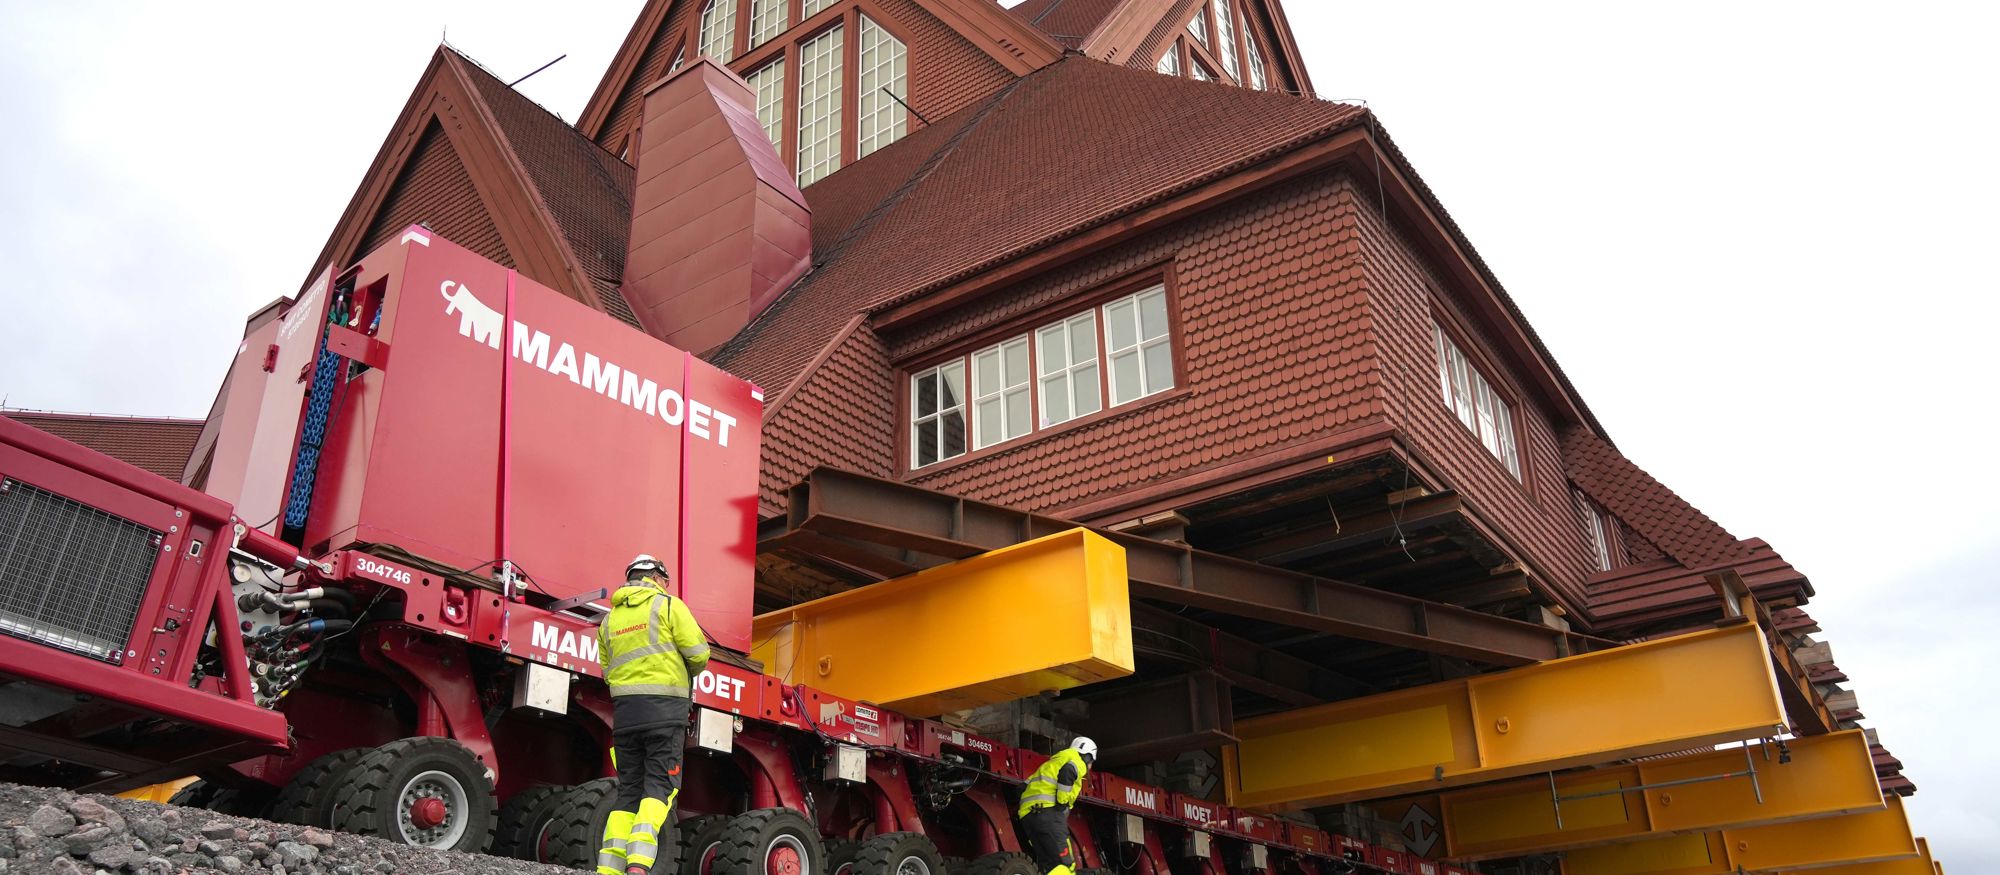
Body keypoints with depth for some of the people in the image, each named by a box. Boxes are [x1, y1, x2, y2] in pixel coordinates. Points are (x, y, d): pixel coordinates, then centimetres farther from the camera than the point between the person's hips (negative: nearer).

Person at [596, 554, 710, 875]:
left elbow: (608, 670, 20)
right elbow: (698, 653, -3)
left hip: (624, 710, 5)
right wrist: (687, 673, 17)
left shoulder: (609, 619, 18)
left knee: (628, 791, 9)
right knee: (659, 785, -4)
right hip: (664, 707, -5)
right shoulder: (669, 605, 2)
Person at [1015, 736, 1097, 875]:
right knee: (1063, 864, -17)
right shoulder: (1076, 759, 9)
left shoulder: (1054, 762, 34)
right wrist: (1062, 805, -14)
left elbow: (1024, 788, 27)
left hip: (1028, 813, 9)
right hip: (1048, 811, -9)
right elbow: (1067, 772, -17)